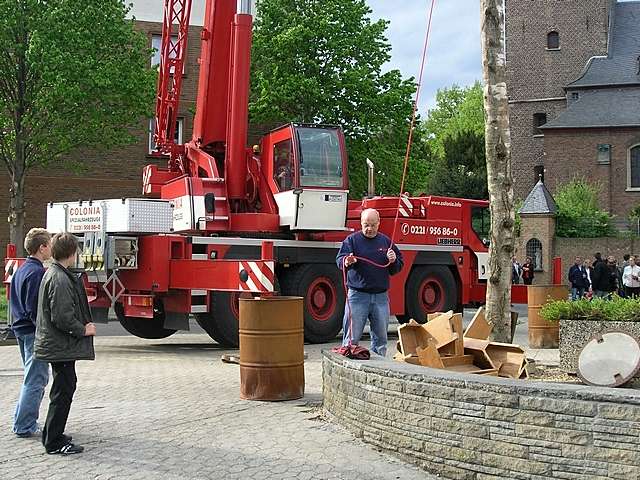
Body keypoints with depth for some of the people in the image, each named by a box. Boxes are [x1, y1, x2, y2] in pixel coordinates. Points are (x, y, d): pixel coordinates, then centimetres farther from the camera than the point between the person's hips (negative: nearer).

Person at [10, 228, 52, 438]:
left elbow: (15, 300, 19)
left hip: (21, 330, 10)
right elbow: (34, 308, -22)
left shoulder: (21, 270, 12)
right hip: (34, 333, -10)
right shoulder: (37, 272, -18)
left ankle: (26, 422, 23)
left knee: (33, 379, 18)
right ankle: (24, 426, 2)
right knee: (35, 380, -3)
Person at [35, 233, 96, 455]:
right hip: (61, 346, -11)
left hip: (57, 344, 11)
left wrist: (83, 326, 16)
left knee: (65, 387, 20)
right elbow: (62, 317, -25)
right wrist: (83, 330, -12)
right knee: (63, 390, -3)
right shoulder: (60, 280, -21)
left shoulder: (52, 274, 12)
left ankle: (52, 434, 31)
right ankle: (54, 442, 3)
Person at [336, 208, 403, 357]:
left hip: (381, 296, 4)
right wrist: (346, 262, -34)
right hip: (357, 295, -3)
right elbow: (339, 260, -10)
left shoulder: (386, 241, 11)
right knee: (352, 337, -3)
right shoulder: (352, 240, 1)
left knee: (381, 337, 11)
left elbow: (398, 268, 15)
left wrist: (393, 261, -8)